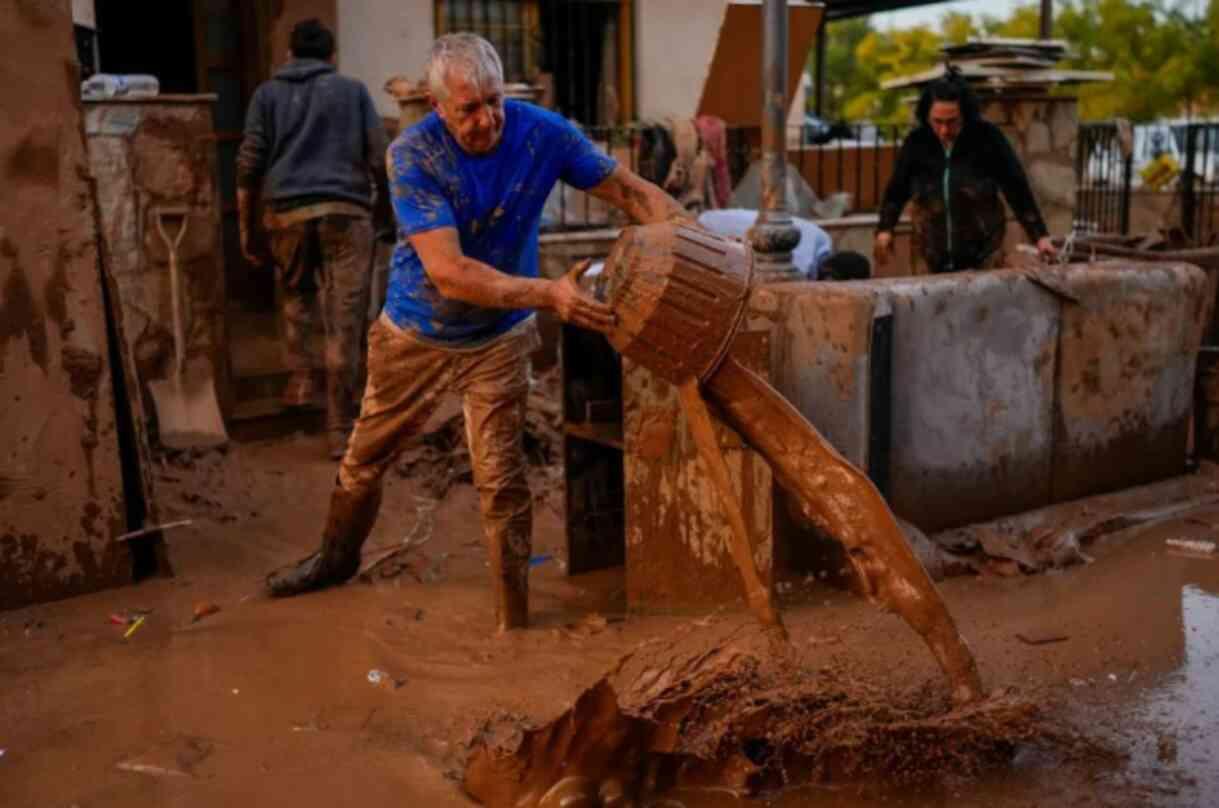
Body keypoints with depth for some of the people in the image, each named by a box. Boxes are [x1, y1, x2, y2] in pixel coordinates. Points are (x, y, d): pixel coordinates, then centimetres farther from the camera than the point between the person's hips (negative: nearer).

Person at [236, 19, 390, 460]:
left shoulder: (268, 93, 14)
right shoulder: (353, 90, 13)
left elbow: (249, 165, 7)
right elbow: (379, 159, 5)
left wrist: (246, 228, 11)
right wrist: (388, 209, 16)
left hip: (287, 211, 2)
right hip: (346, 211, -1)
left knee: (295, 295, 28)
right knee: (344, 322, -2)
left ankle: (300, 377, 21)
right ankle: (340, 429, -1)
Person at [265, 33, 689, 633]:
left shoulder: (542, 133, -19)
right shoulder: (412, 155, -27)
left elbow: (630, 190, -10)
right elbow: (449, 272, -36)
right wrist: (548, 294, -45)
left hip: (498, 340, 0)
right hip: (414, 335, 0)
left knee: (501, 482, -3)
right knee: (365, 458, 19)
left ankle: (514, 622, 14)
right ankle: (337, 558, 47)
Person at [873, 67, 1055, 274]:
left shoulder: (987, 138, -9)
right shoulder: (917, 143, -4)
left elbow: (1017, 189, -6)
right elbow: (897, 190, 6)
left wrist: (1040, 235, -6)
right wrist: (884, 229, -6)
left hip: (982, 253, -2)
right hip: (936, 256, 2)